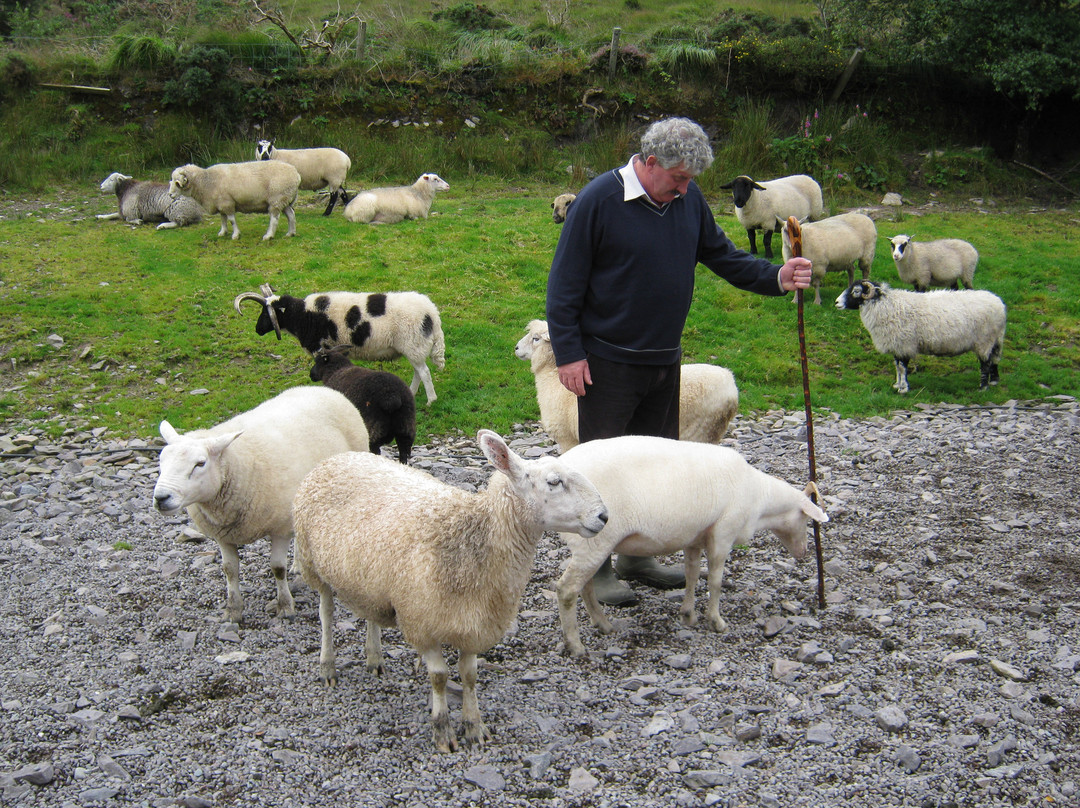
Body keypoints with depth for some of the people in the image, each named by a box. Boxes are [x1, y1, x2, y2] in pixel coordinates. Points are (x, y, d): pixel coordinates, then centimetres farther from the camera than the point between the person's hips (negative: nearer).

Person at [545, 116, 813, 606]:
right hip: (607, 363, -7)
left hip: (664, 360, 7)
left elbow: (722, 256, 12)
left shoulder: (688, 199, 3)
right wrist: (568, 353, -15)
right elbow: (565, 283, -13)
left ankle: (639, 556, 29)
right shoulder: (598, 200, -15)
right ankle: (596, 569, 11)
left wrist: (775, 278, -4)